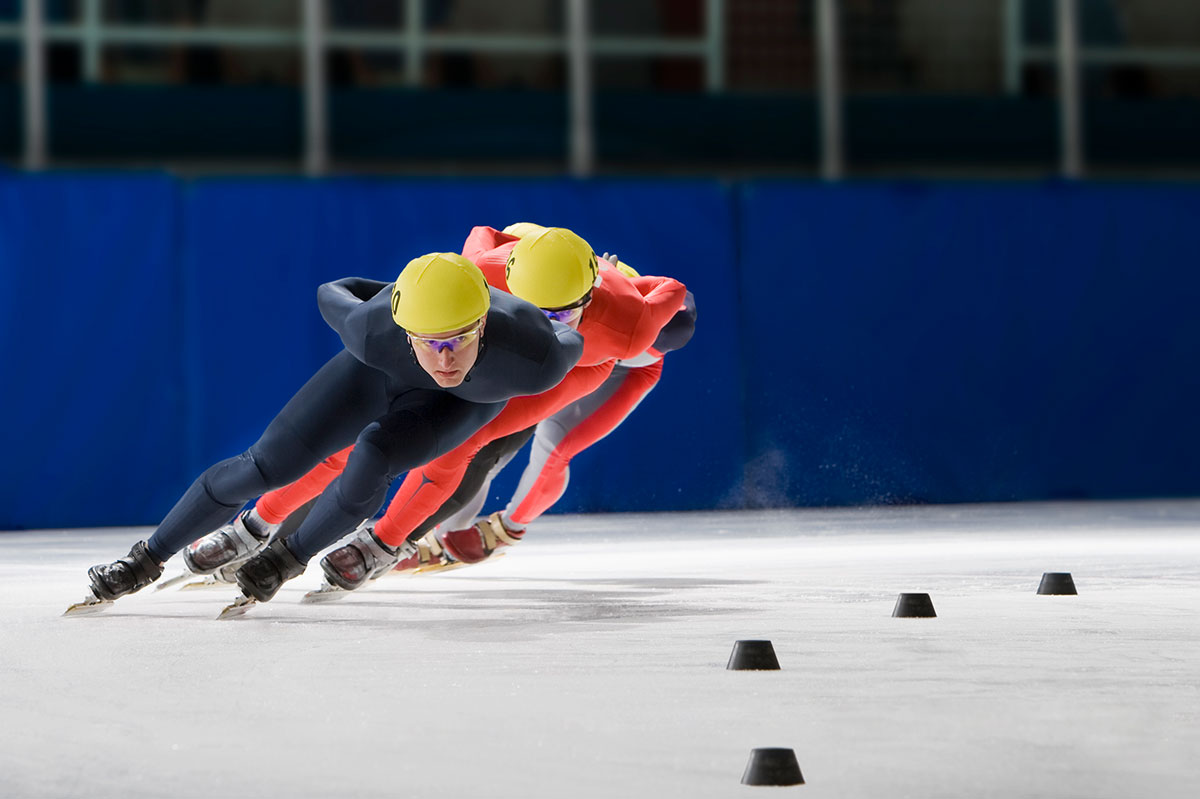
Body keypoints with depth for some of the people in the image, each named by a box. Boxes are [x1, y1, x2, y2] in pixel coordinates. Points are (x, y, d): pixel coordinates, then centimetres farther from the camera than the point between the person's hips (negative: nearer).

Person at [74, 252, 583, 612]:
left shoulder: (535, 360, -45)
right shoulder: (376, 333, -41)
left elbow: (572, 344, -20)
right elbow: (330, 296, -17)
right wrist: (396, 297, 3)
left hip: (469, 400, -1)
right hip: (382, 373, 1)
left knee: (371, 459, -29)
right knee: (265, 466, -5)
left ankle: (292, 558, 0)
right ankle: (149, 559, 17)